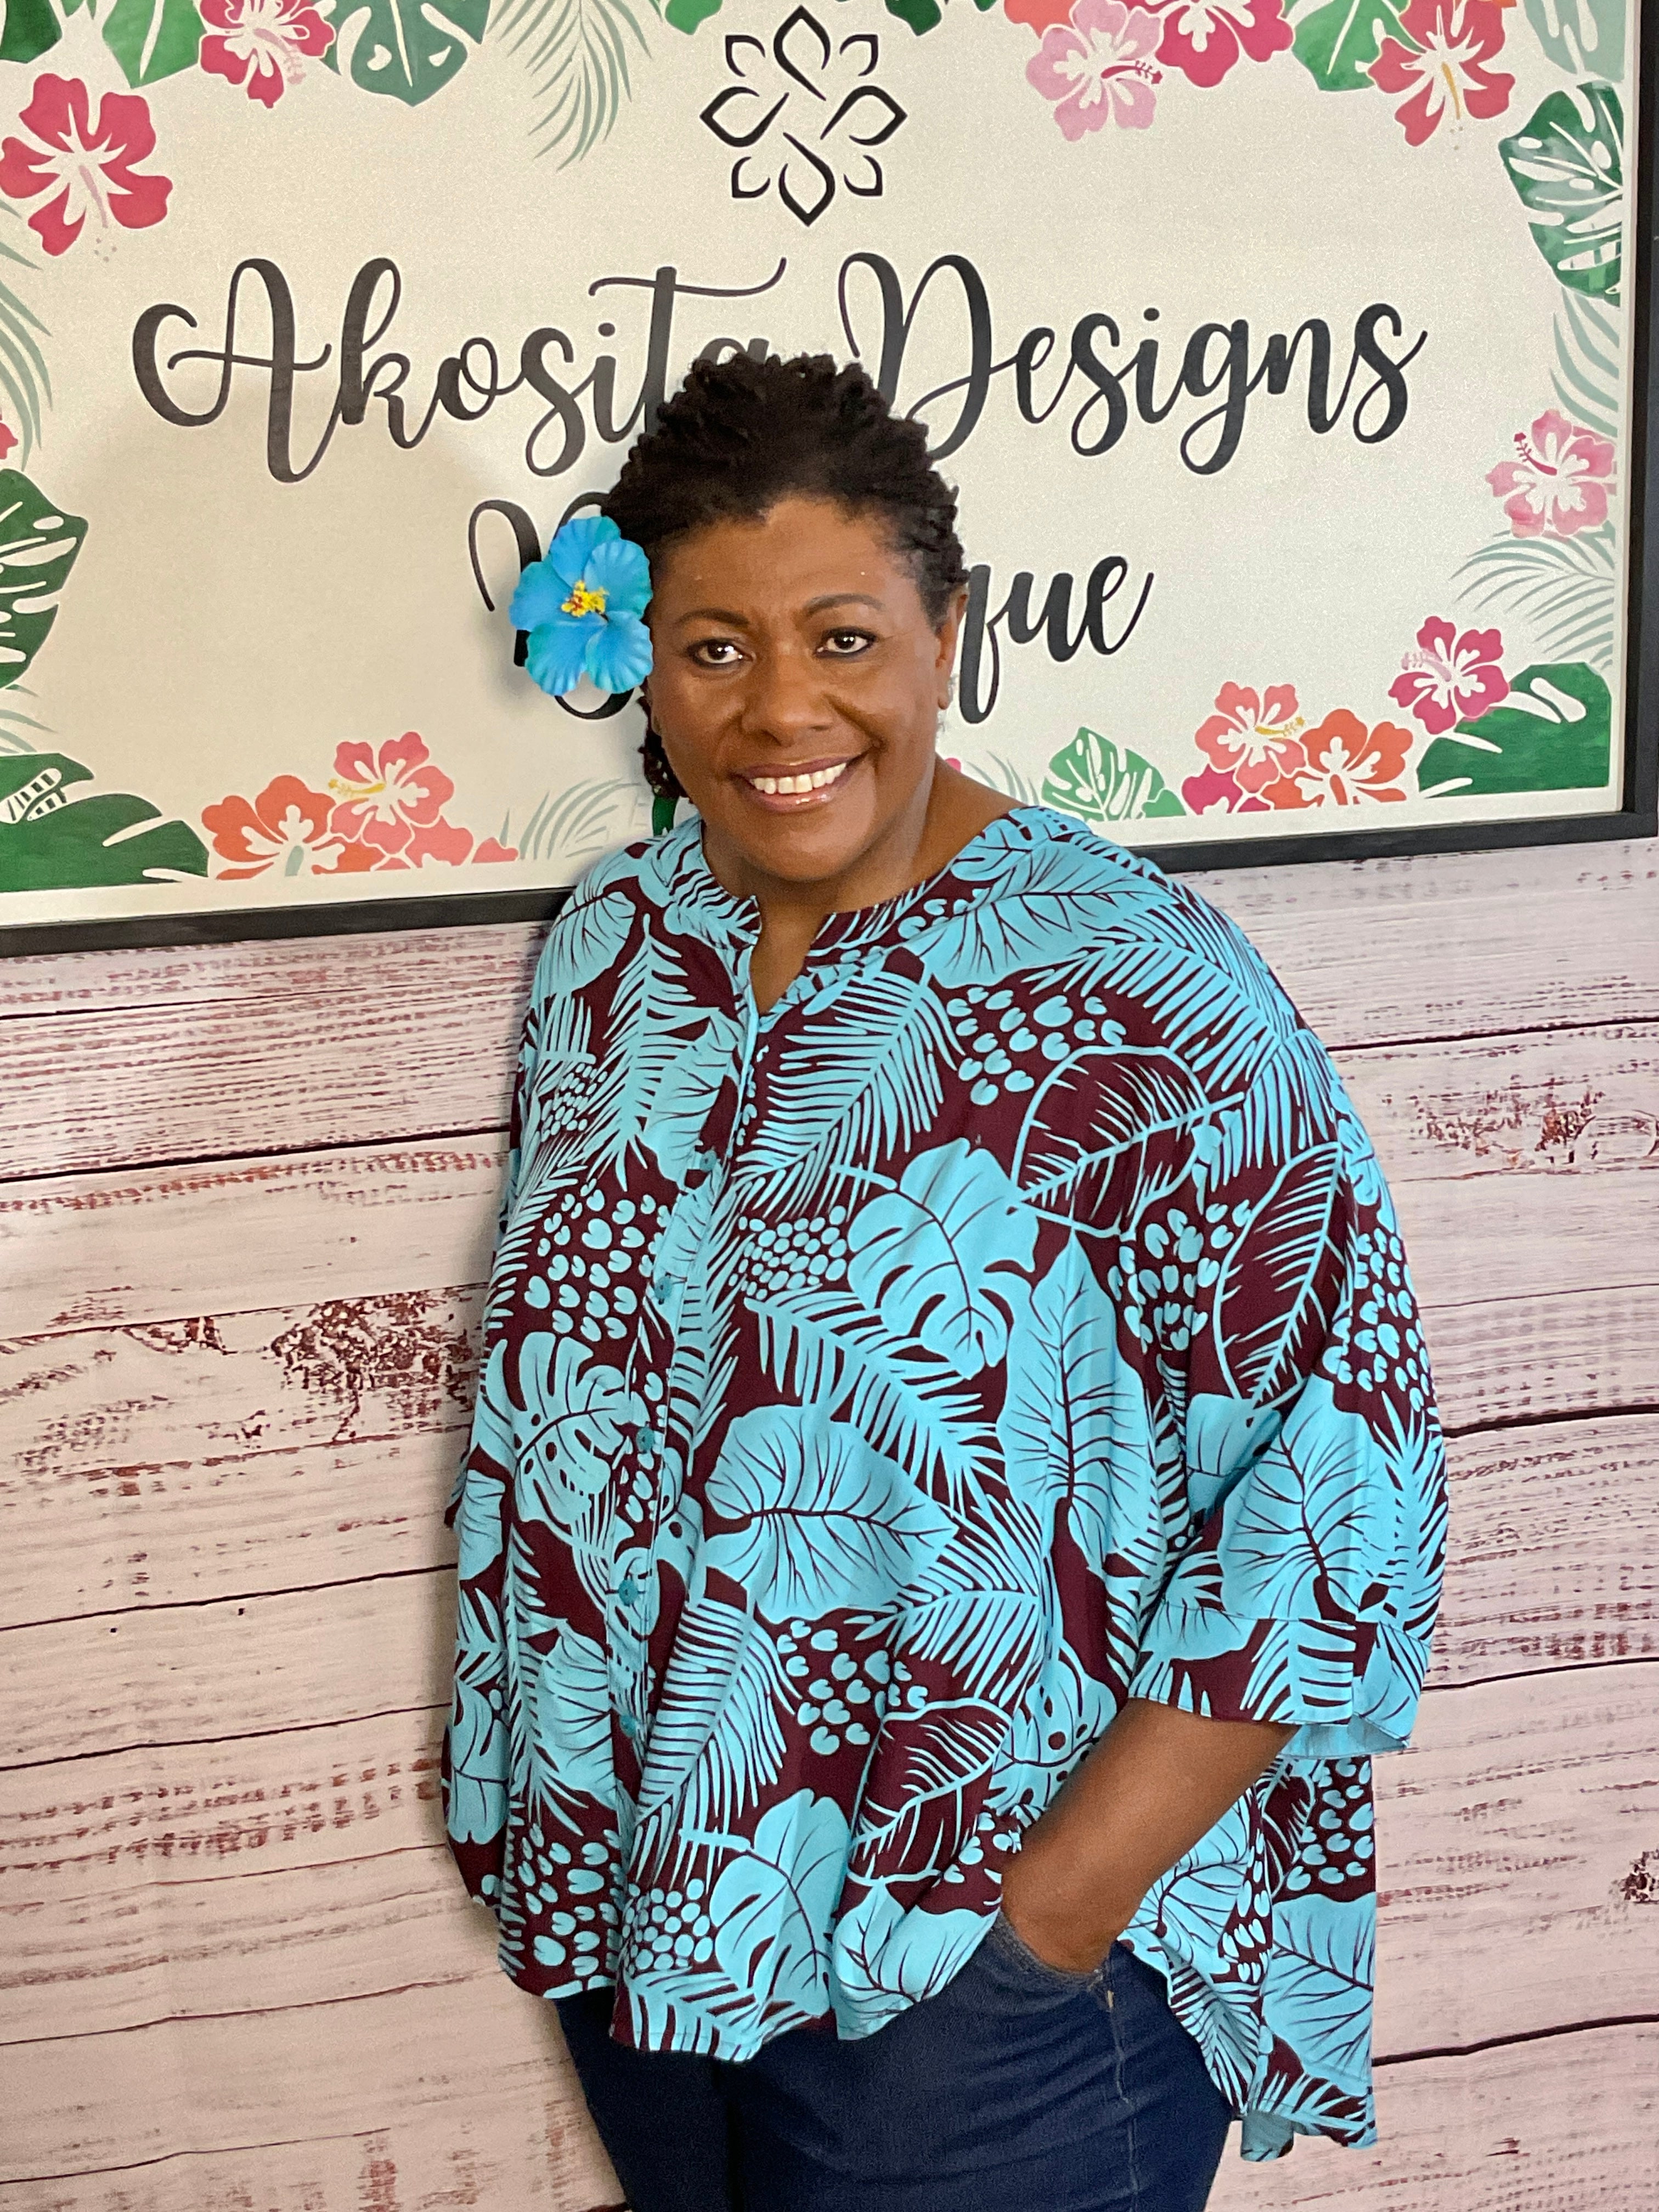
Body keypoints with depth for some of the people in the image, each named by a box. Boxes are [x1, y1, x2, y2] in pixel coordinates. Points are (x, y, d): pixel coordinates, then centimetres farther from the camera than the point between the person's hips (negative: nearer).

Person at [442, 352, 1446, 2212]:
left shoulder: (1126, 990, -18)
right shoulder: (611, 947, 1)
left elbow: (1348, 1465, -19)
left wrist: (1069, 1898, -20)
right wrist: (551, 1814, 8)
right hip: (634, 1913, 6)